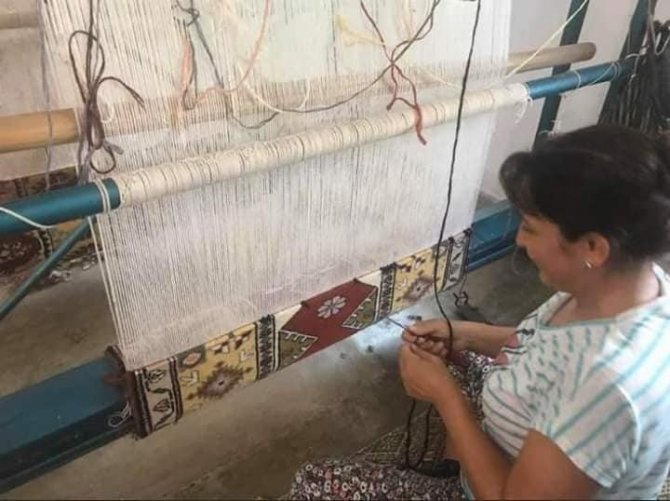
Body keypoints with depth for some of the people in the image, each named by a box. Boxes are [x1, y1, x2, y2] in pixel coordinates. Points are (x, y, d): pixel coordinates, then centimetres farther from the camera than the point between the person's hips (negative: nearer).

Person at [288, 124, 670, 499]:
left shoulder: (607, 380, -41)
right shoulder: (636, 276, -14)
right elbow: (555, 348, 5)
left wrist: (444, 394, -22)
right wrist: (464, 334, -6)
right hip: (528, 462, 8)